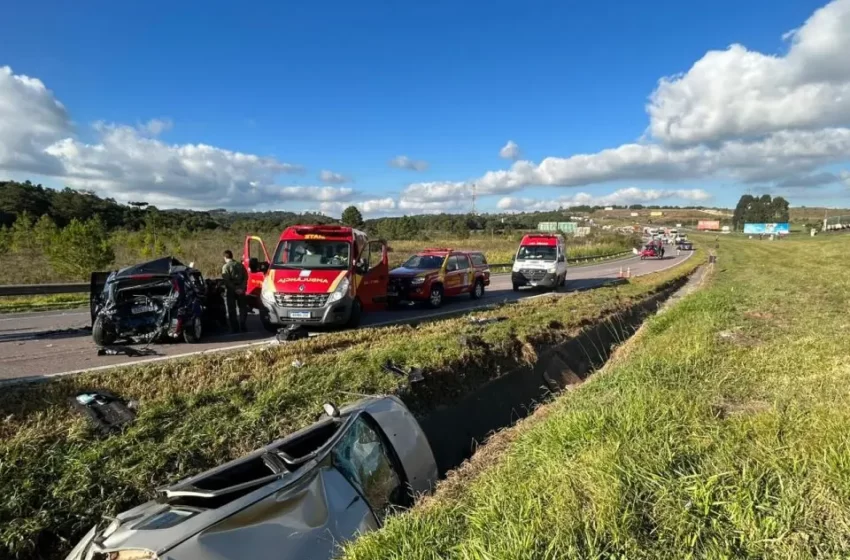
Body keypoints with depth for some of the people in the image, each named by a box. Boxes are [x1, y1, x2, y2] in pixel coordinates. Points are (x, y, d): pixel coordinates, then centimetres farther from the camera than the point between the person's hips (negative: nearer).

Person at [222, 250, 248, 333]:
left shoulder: (225, 267, -7)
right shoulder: (240, 265, 8)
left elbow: (226, 280, -17)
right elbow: (246, 277, 0)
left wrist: (234, 289, -15)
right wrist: (242, 287, -6)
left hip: (230, 291, -4)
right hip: (240, 290, 4)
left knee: (231, 311, 4)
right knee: (242, 309, 13)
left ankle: (235, 329, 4)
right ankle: (242, 328, 14)